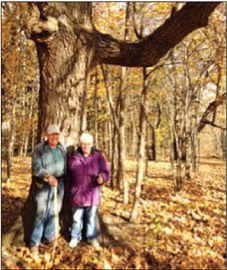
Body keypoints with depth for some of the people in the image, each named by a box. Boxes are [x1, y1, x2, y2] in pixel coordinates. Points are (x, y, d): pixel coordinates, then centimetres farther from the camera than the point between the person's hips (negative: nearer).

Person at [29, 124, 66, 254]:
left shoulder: (62, 149, 5)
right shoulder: (39, 149, -6)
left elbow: (65, 166, 10)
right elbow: (36, 168, -14)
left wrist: (62, 181, 7)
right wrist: (48, 176, -28)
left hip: (59, 183, 4)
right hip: (44, 184, -4)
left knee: (54, 211, 11)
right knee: (42, 213, -5)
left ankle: (49, 237, 26)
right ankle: (34, 243, 5)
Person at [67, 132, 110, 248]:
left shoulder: (98, 157, -6)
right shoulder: (73, 157, -3)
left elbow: (105, 172, -8)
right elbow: (68, 173, 7)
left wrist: (101, 178, -29)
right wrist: (70, 190, 7)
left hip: (92, 193, 0)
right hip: (77, 193, 0)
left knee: (91, 217, 13)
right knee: (77, 217, 12)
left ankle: (91, 237, 31)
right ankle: (75, 237, 30)